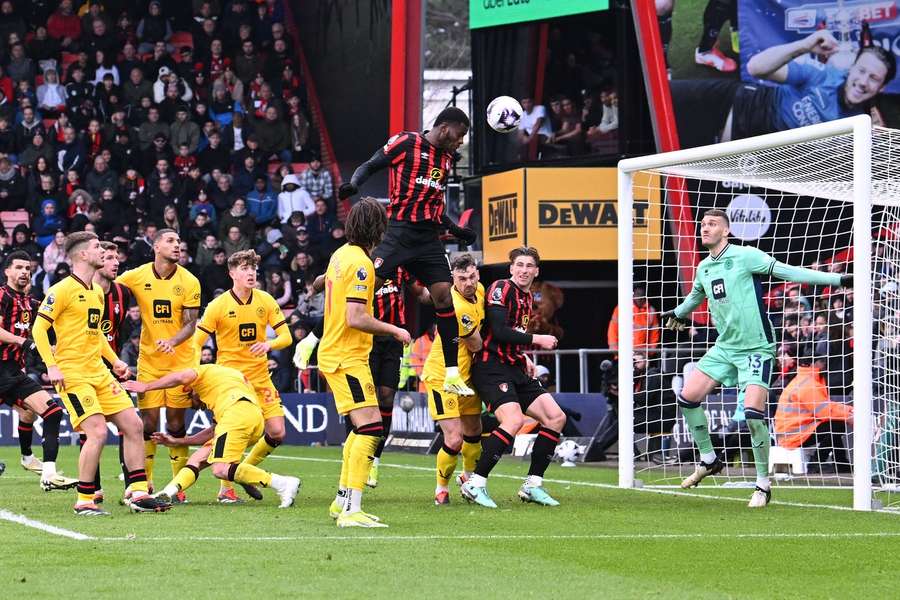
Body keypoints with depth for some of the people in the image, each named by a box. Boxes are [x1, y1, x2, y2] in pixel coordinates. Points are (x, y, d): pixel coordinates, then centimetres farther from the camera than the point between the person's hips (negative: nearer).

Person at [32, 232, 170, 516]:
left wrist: (114, 360, 20)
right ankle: (84, 501, -8)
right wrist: (51, 366, -20)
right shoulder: (63, 290, -10)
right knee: (98, 431, -18)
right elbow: (39, 328, -13)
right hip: (72, 374, -9)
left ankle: (138, 494, 9)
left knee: (133, 425, 3)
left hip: (99, 372, 9)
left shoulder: (97, 291, 16)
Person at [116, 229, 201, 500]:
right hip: (149, 360, 0)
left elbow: (190, 324, -7)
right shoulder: (136, 277, -4)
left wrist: (172, 341, -24)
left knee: (176, 424, 0)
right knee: (148, 422, -4)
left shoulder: (189, 282, -4)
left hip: (180, 360, 0)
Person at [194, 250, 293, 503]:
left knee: (277, 433, -3)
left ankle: (246, 469, 22)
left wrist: (269, 344, -21)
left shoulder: (265, 301, 1)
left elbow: (286, 337, 1)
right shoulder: (219, 306, -8)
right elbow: (196, 343, -7)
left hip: (260, 377, 4)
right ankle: (226, 488, 3)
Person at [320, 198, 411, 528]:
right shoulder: (360, 263, -18)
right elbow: (355, 318, -23)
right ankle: (351, 511, -22)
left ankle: (342, 501, 25)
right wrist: (394, 330, -13)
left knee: (361, 428, 20)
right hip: (348, 358, -10)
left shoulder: (341, 255, 10)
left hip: (333, 351, 10)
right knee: (371, 428, -15)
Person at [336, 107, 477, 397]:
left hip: (429, 237, 6)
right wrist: (353, 184, -22)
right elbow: (370, 165, -3)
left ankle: (452, 374, 1)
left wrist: (456, 230, 25)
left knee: (444, 295, -1)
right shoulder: (406, 142, -2)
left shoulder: (446, 158, 19)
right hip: (401, 229, -6)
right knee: (369, 282, -17)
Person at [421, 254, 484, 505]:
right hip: (442, 378, -8)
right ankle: (441, 488, 10)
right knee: (454, 440, -13)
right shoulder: (457, 308, -30)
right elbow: (476, 345, -16)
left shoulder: (479, 291, -1)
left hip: (466, 375, 8)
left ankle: (469, 477, 45)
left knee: (473, 433, 20)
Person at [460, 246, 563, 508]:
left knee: (556, 418, 2)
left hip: (515, 369, 9)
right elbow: (499, 332, -20)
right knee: (513, 420, -28)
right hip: (491, 367, -9)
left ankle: (532, 486, 8)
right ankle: (475, 484, -20)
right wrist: (537, 339, -13)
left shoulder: (528, 297, 18)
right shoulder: (501, 289, -10)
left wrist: (524, 358, 13)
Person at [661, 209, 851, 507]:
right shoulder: (703, 268, 9)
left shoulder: (746, 256, -12)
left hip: (756, 348, -7)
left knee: (753, 412, -19)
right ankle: (708, 460, 17)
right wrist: (678, 313, 52)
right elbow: (696, 295, 32)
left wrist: (838, 279, -18)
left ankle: (763, 484, -4)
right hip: (724, 347, 7)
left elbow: (787, 272, -13)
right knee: (688, 396, -4)